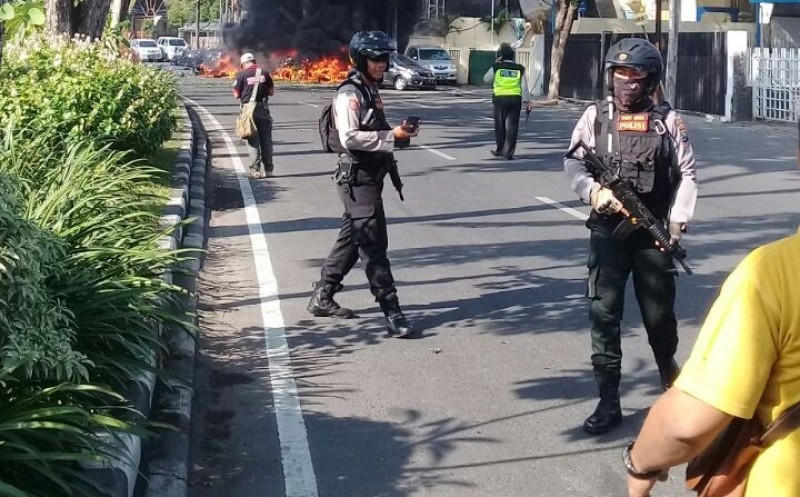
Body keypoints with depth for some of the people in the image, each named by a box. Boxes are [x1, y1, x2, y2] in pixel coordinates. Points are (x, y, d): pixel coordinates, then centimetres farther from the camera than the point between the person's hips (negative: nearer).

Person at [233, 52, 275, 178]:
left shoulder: (241, 75, -6)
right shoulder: (264, 73, 2)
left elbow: (236, 95, -5)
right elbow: (272, 92, 6)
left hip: (249, 110, -2)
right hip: (263, 109, 2)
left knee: (253, 141, 4)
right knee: (266, 140, 11)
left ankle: (255, 170, 2)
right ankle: (268, 169, 14)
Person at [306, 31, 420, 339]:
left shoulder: (371, 91, 15)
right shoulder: (350, 94, -14)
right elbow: (349, 137, -24)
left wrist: (398, 132, 5)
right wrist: (392, 136, -25)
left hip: (370, 176, 10)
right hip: (357, 177, -10)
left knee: (351, 239, 17)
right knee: (374, 246, -9)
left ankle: (322, 298, 29)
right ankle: (392, 314, -8)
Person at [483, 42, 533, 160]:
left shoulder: (496, 67, -1)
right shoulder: (519, 69, 5)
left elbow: (486, 79, 14)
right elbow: (524, 87, 3)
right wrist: (527, 101, 9)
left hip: (500, 99, -1)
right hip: (515, 99, 1)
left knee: (500, 125, 13)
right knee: (512, 126, 2)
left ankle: (499, 149, 23)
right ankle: (508, 152, -1)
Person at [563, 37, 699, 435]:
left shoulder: (667, 120, 3)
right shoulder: (595, 116, 4)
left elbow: (687, 173, 4)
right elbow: (573, 163, 0)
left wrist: (678, 220, -5)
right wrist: (593, 191, -19)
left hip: (654, 232, 0)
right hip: (608, 231, 0)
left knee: (659, 313, 8)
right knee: (603, 314, -4)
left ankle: (668, 369, 40)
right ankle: (608, 403, 3)